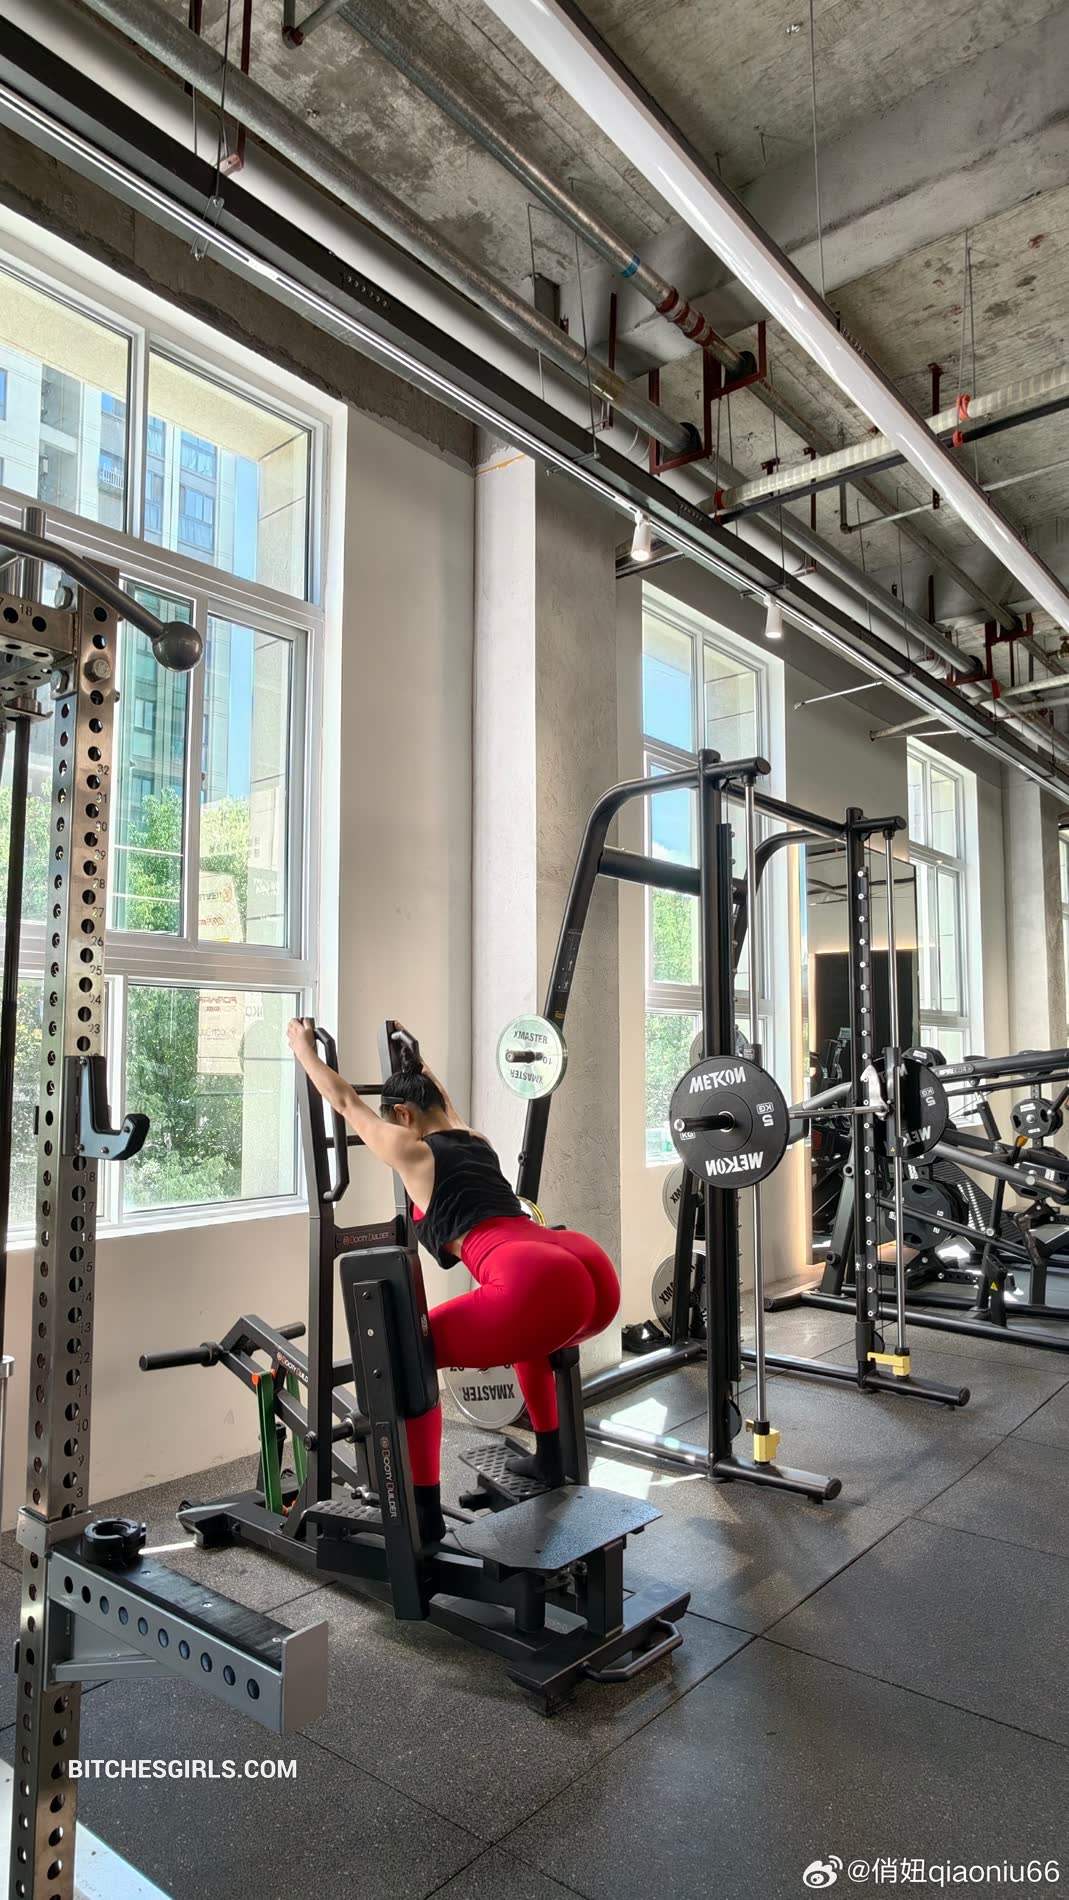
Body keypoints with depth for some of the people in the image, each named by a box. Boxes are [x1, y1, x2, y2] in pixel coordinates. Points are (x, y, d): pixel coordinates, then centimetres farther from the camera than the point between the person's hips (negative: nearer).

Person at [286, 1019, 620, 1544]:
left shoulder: (412, 1151, 11)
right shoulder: (476, 1141, 29)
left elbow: (347, 1103, 26)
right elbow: (441, 1101, 52)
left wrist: (304, 1049, 40)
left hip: (541, 1288, -8)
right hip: (594, 1273, 8)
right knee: (527, 1334, 41)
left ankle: (425, 1511, 10)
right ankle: (549, 1460, 46)